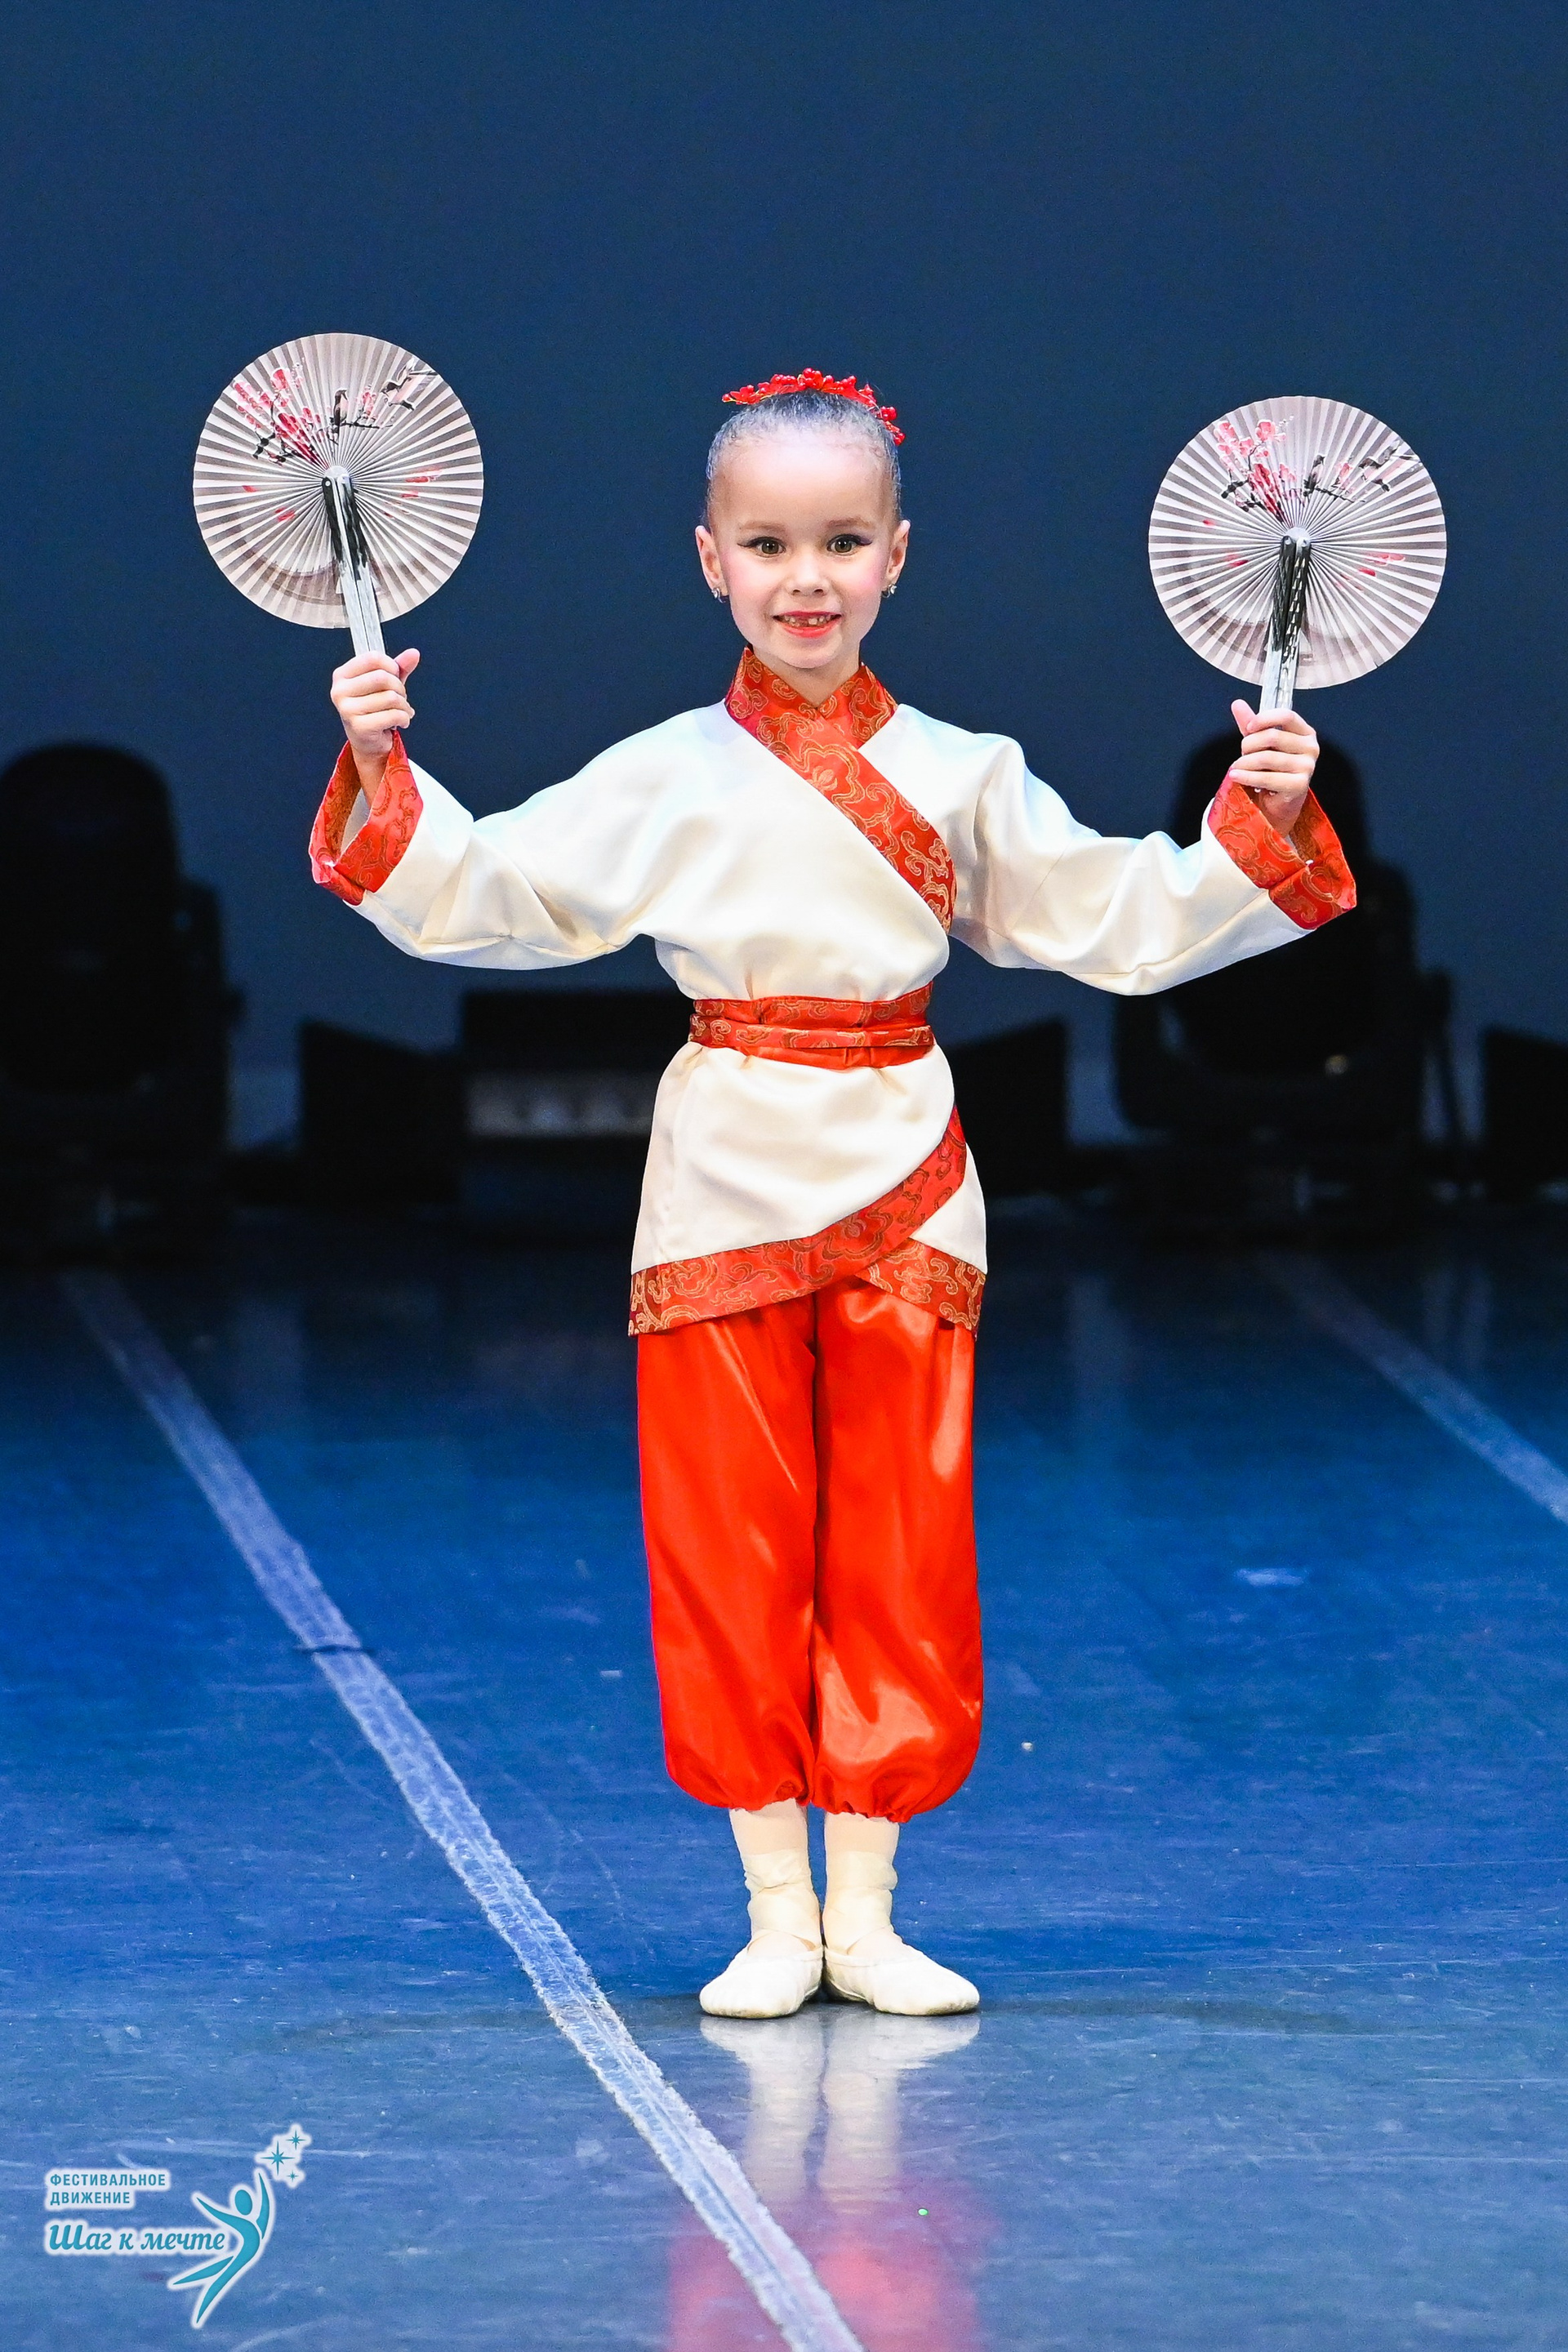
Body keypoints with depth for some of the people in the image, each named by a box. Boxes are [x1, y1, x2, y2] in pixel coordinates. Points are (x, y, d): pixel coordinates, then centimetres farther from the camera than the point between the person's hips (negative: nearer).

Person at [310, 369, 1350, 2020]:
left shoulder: (962, 779, 5)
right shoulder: (661, 782, 2)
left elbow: (1132, 923, 7)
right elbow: (477, 895, 2)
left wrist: (1261, 817, -4)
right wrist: (382, 772, -9)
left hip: (900, 1188, 1)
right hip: (724, 1185, -1)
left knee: (897, 1557, 3)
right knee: (732, 1557, 1)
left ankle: (865, 1912, 12)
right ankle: (775, 1915, 10)